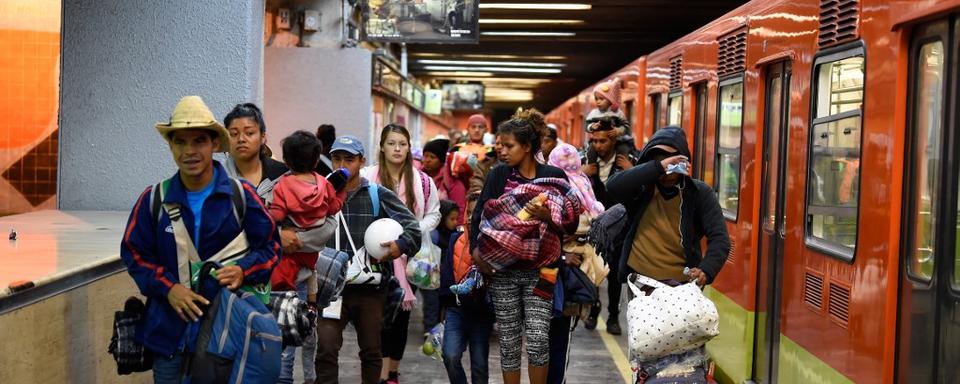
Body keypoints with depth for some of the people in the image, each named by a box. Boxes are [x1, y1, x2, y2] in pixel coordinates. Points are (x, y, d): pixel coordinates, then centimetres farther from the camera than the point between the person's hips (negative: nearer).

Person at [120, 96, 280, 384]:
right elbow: (134, 254, 6)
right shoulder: (154, 199, 1)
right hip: (169, 330, 1)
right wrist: (167, 287, -10)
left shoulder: (241, 195, -3)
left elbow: (269, 247, 4)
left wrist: (243, 271, -16)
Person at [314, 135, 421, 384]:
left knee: (371, 350, 13)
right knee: (326, 348, -8)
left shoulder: (379, 195, 1)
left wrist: (400, 246, -25)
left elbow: (413, 228, -5)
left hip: (370, 287, 0)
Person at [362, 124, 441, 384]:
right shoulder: (367, 176, -6)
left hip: (409, 255, 2)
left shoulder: (422, 181, 1)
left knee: (402, 312, 10)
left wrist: (415, 232, -7)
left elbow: (434, 214, 9)